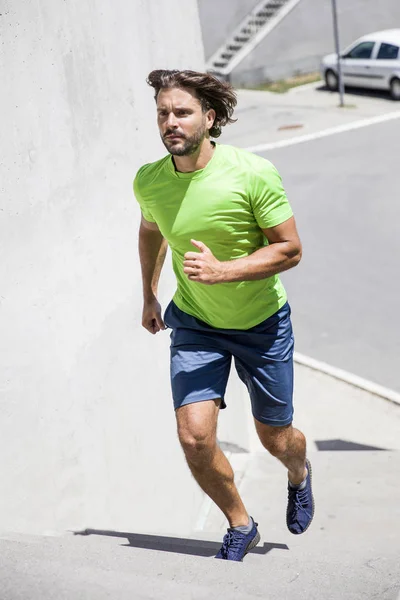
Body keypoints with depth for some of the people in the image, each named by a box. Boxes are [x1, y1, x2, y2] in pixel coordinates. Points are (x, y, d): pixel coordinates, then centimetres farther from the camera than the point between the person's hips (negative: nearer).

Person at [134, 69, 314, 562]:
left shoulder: (254, 174, -23)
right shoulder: (148, 181, -11)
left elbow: (290, 250, -17)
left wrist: (222, 271, -30)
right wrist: (149, 295, 19)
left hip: (263, 322, -2)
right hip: (194, 323, 2)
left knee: (275, 439, 12)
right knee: (194, 436, -13)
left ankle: (299, 472, 52)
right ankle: (240, 526, 16)